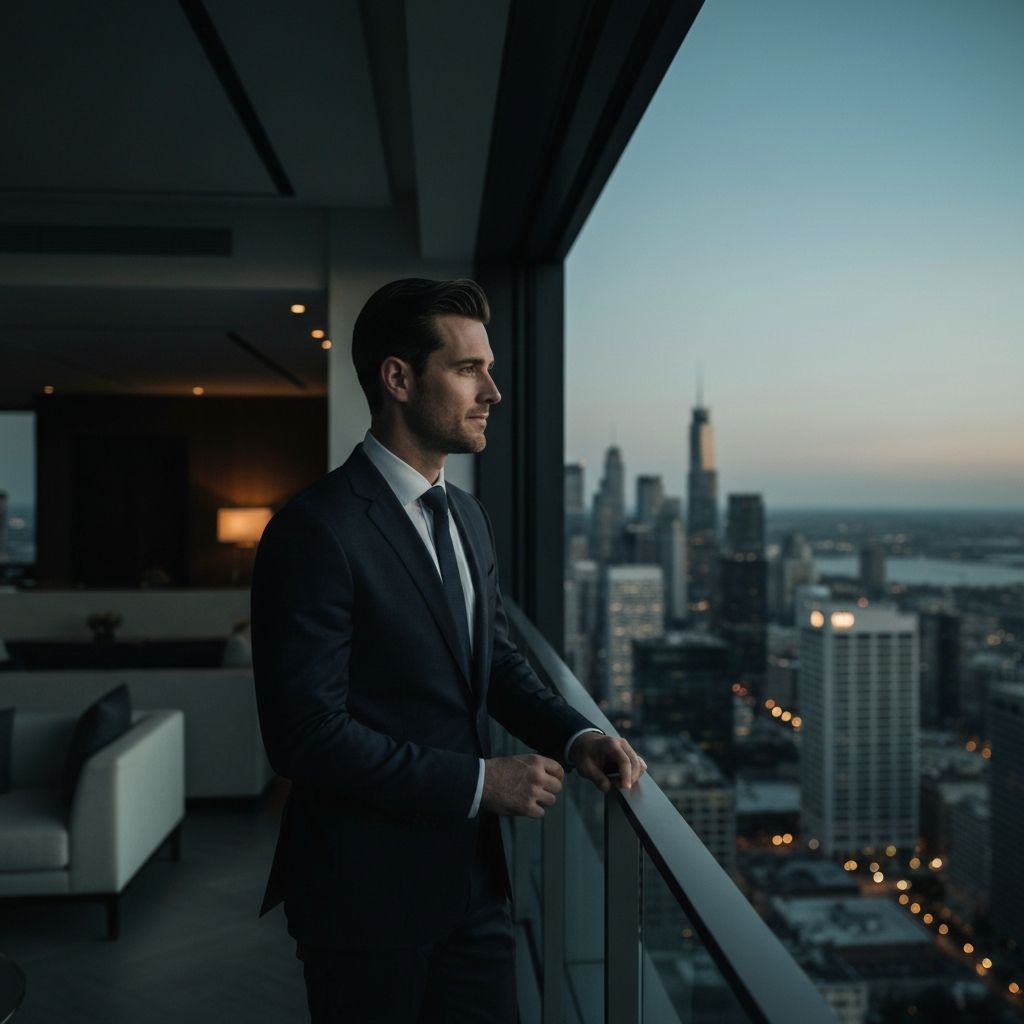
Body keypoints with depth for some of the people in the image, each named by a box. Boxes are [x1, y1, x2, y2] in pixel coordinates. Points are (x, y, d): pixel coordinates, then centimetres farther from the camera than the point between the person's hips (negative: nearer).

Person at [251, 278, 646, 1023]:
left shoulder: (468, 516, 8)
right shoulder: (317, 530, -19)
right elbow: (308, 733, -22)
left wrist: (576, 736, -3)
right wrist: (478, 783, -19)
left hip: (472, 876, 7)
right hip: (368, 892, -7)